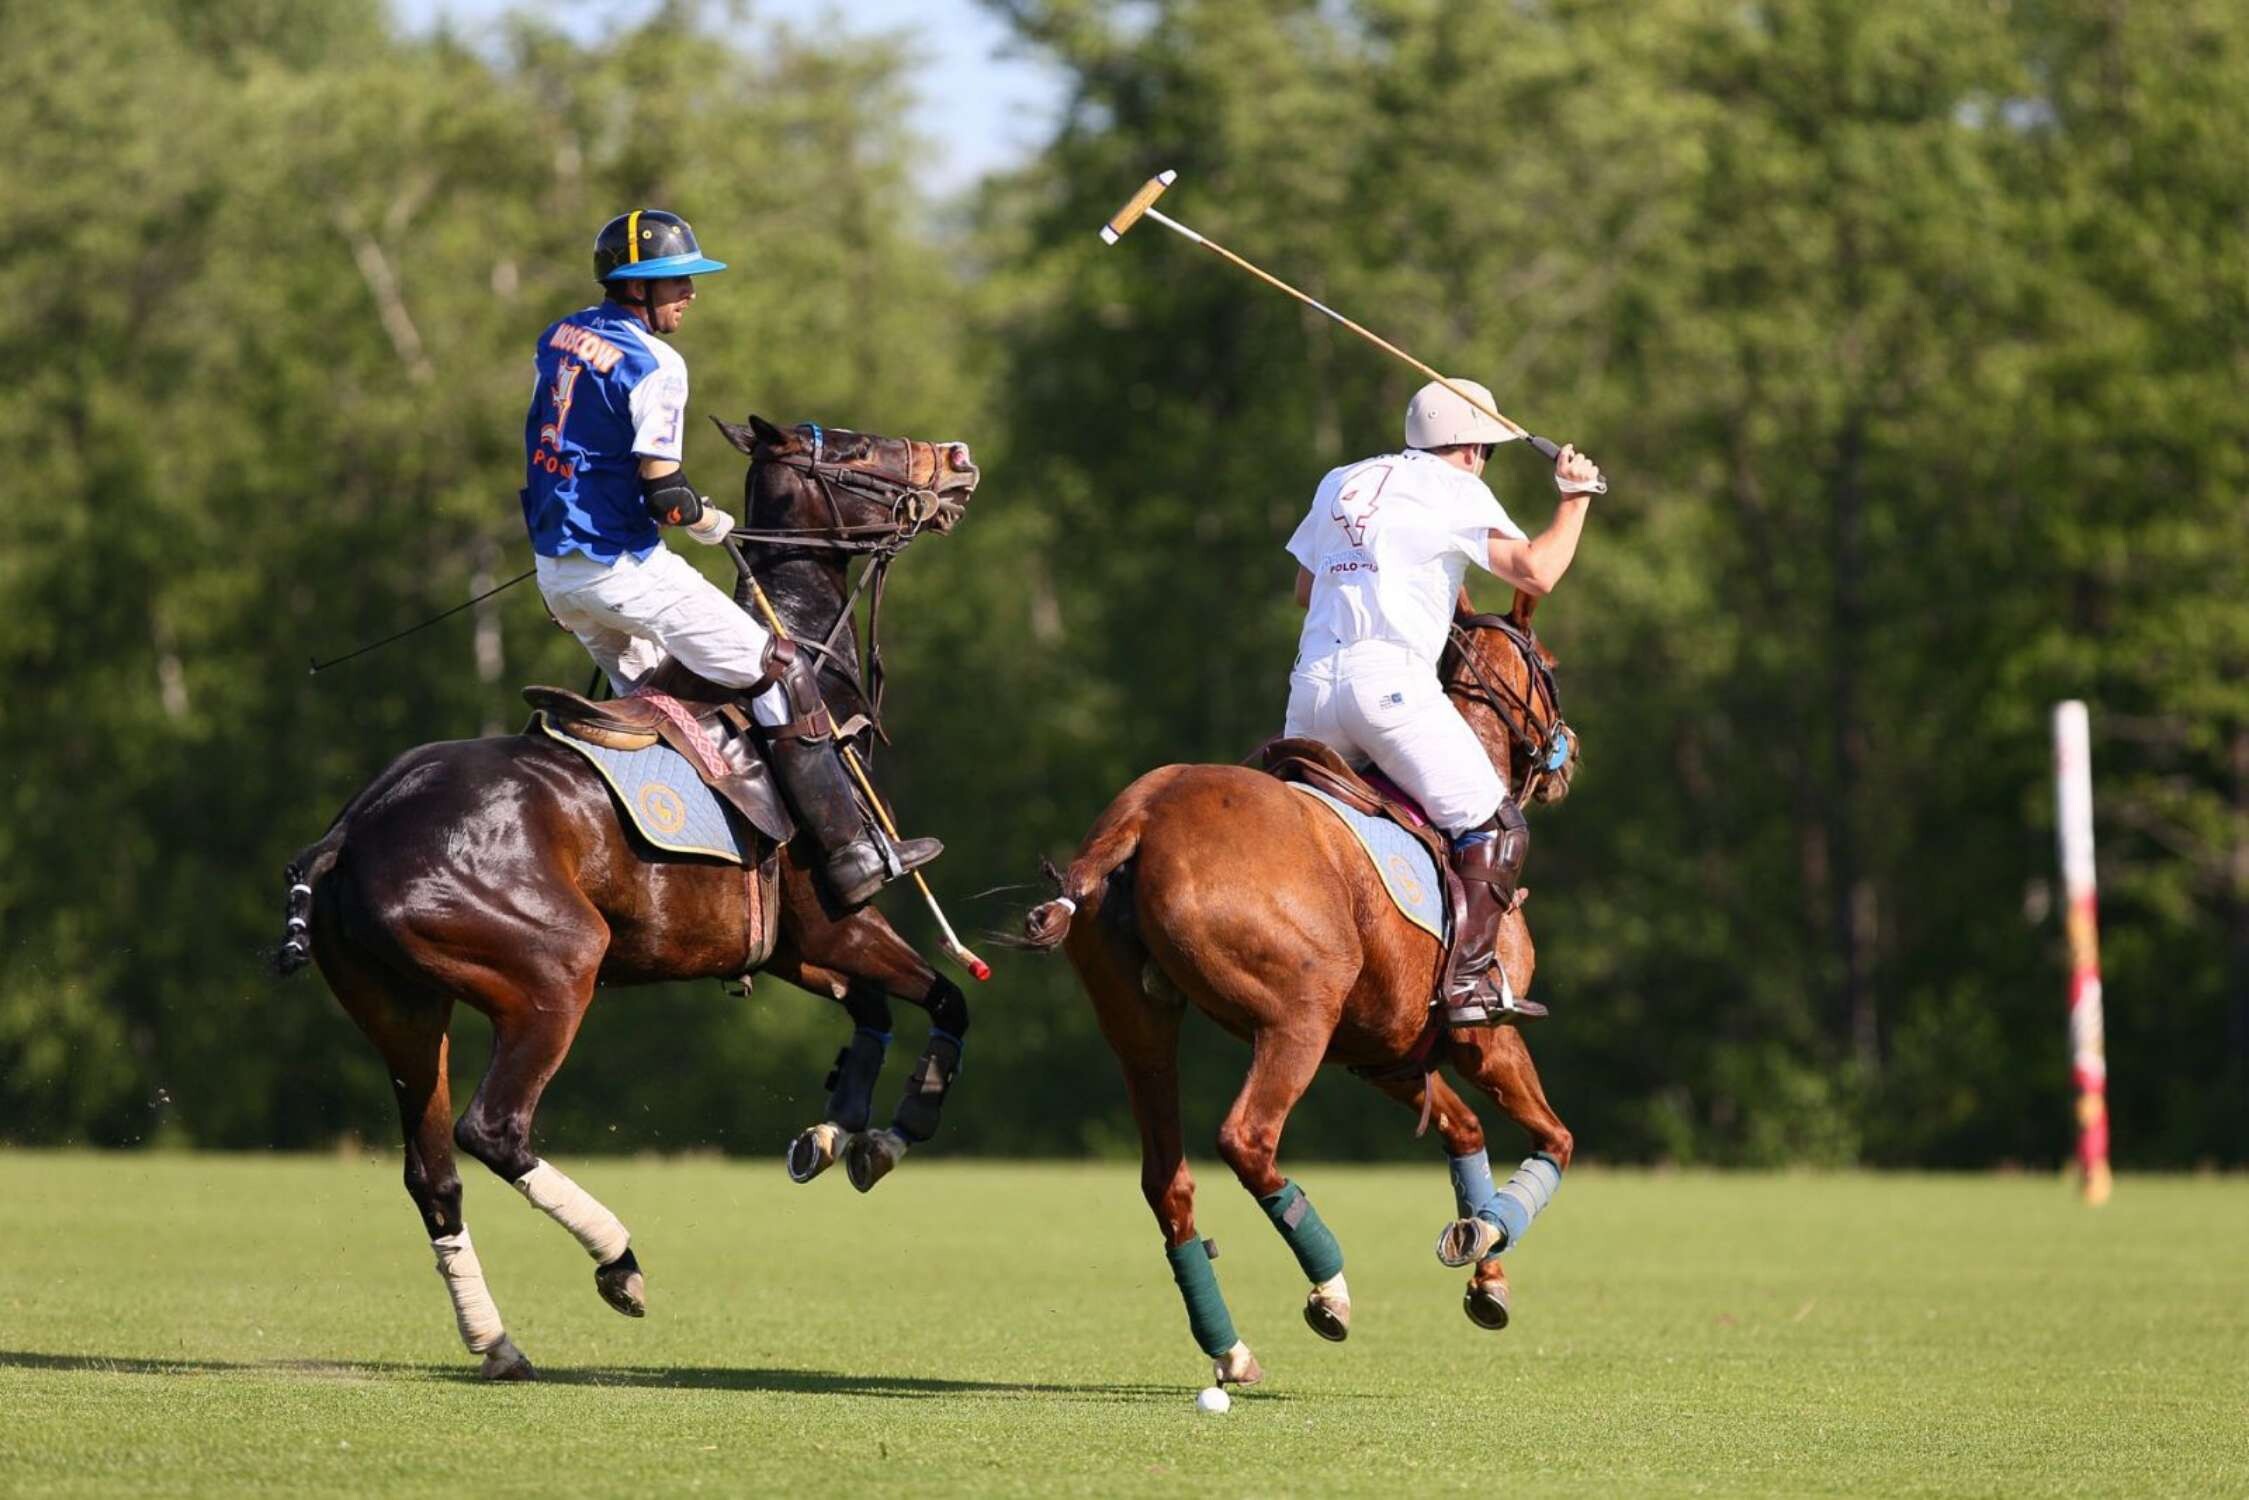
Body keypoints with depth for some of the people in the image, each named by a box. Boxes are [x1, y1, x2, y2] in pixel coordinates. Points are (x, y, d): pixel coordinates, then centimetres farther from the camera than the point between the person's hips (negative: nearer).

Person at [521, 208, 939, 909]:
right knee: (781, 676, -3)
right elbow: (662, 494, -21)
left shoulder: (561, 336, 9)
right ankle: (852, 856, -6)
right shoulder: (654, 365, -17)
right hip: (622, 570, -9)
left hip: (556, 572, 9)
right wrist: (709, 523, 0)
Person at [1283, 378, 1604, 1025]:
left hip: (1310, 683, 6)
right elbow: (1536, 572, -7)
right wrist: (1575, 497, 8)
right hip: (1388, 677, -6)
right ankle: (1470, 981, -12)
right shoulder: (1454, 490, 3)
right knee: (1494, 825, 0)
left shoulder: (1340, 483, 22)